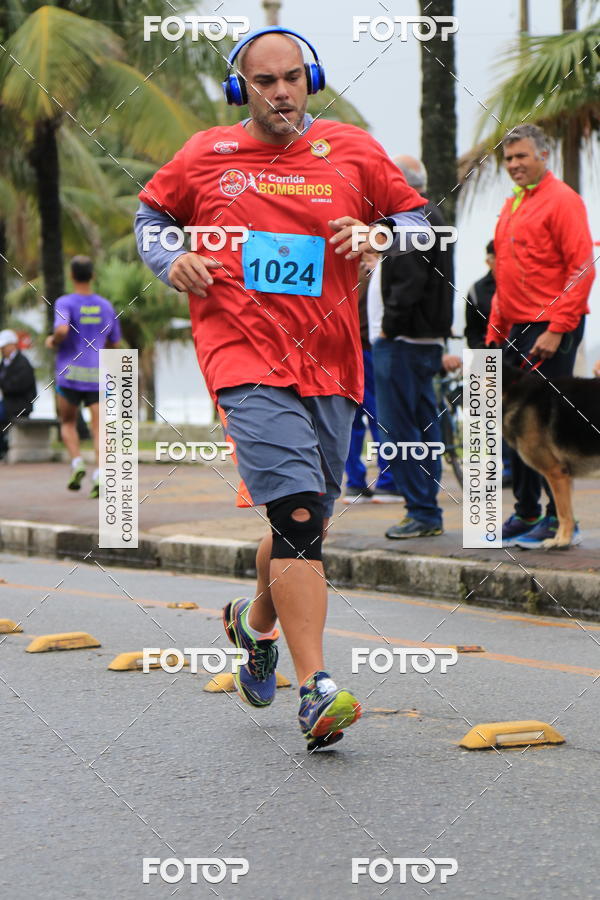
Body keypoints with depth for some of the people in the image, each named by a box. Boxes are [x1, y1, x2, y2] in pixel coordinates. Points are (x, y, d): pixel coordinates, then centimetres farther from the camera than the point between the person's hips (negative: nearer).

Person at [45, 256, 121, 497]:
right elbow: (114, 344, 17)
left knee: (68, 422, 18)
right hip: (98, 376, 2)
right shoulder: (105, 306, 10)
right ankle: (100, 474, -23)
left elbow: (62, 330, -22)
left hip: (70, 374, -2)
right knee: (99, 427, -4)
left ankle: (77, 462, -4)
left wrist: (52, 341, -1)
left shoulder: (65, 303, -4)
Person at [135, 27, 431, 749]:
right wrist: (171, 261, 2)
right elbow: (152, 210, 22)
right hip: (245, 360, -4)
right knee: (298, 510, -20)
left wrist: (376, 236, -4)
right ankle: (315, 694, -24)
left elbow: (415, 218, 17)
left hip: (329, 365, 4)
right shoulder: (205, 156, 6)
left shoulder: (353, 152, 8)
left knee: (304, 522, 14)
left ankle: (257, 625, 46)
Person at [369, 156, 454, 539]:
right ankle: (430, 514, 13)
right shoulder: (430, 217, 19)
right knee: (425, 424, 11)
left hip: (402, 341, -11)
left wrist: (388, 326, -16)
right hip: (427, 339, 11)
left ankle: (422, 512, -9)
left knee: (399, 426, -8)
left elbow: (409, 281, -22)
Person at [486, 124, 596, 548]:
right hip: (516, 330, 8)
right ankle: (526, 513, 18)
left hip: (551, 330, -8)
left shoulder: (562, 200, -8)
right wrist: (495, 332, 17)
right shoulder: (512, 205, 18)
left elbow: (582, 269, -14)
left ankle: (559, 519, -3)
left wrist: (557, 329, -19)